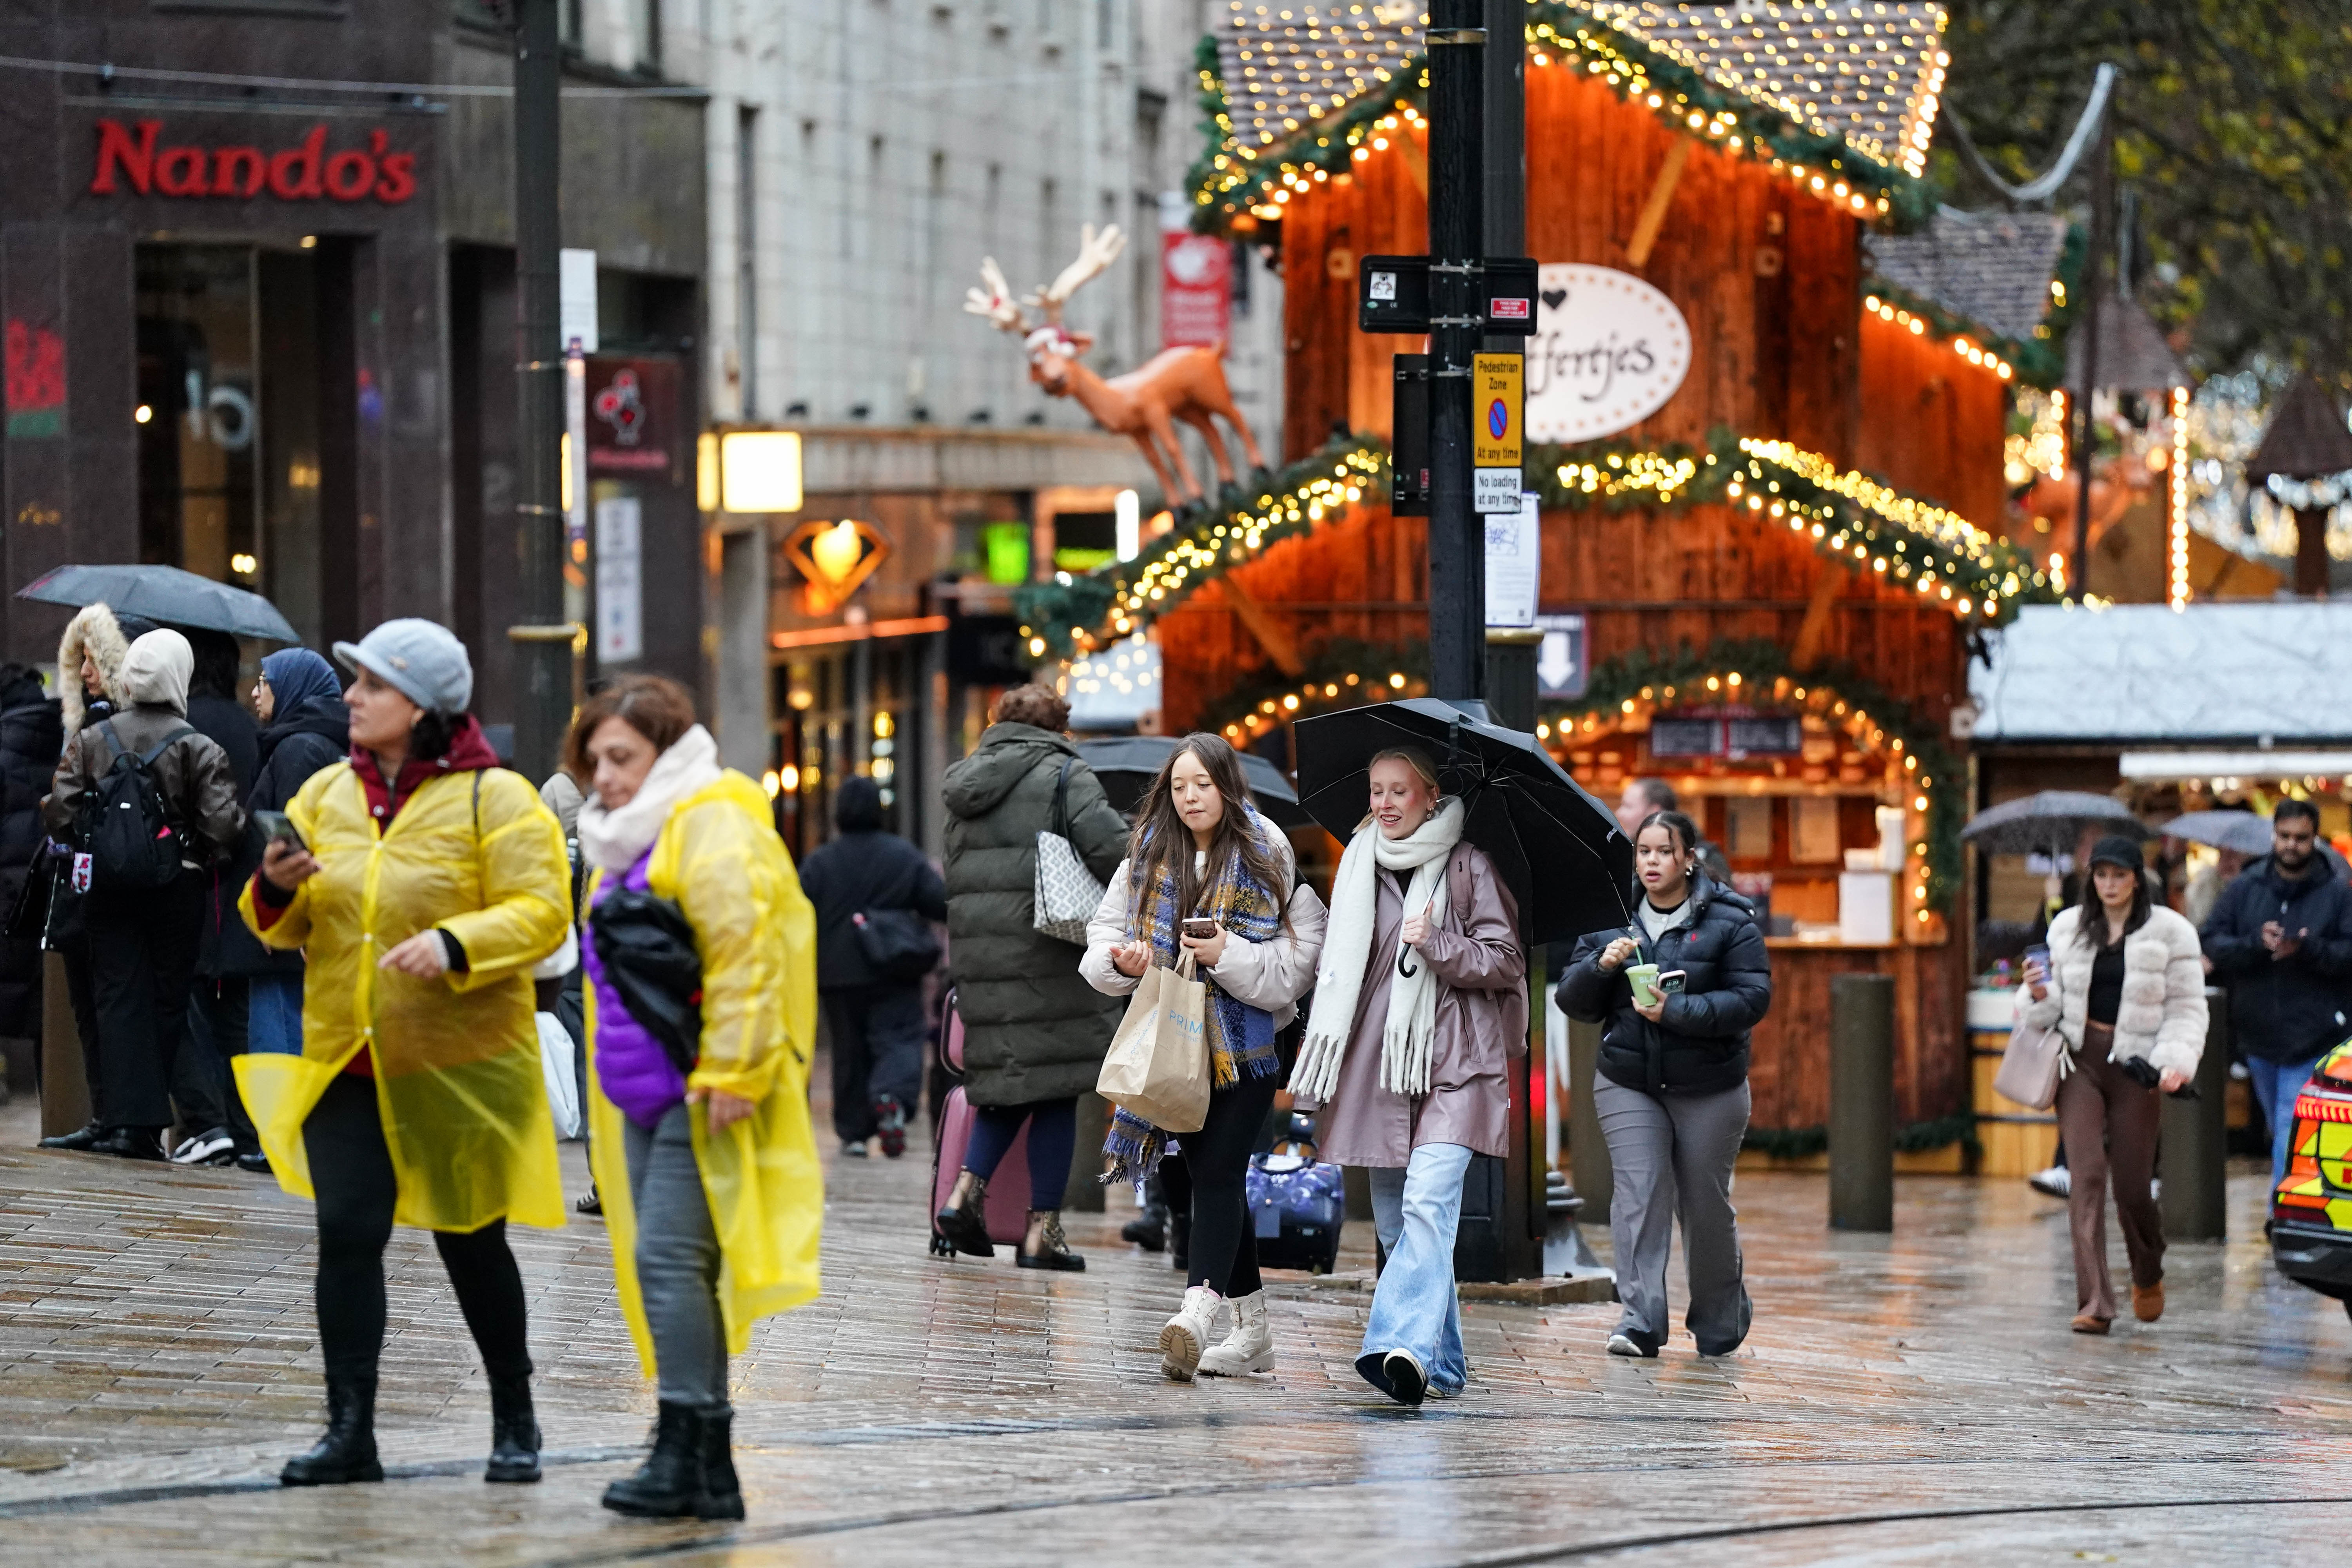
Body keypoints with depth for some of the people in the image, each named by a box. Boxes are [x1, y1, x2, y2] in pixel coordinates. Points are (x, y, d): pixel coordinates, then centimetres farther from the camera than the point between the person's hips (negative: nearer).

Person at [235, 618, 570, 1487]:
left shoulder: (495, 799, -6)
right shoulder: (326, 794, 10)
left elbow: (540, 911, -14)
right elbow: (286, 928, 13)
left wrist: (455, 944, -29)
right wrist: (276, 890, -10)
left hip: (457, 1065, -4)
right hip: (345, 1058, 4)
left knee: (470, 1240, 6)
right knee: (347, 1235, -5)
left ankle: (515, 1424, 23)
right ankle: (350, 1432, -1)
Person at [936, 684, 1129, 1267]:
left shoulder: (965, 781, 17)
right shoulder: (1064, 775, -3)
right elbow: (1108, 846, -16)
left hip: (975, 951, 6)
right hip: (1043, 953, -6)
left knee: (1007, 1083, 16)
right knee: (1054, 1088, 0)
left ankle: (964, 1193, -2)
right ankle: (1042, 1230, 0)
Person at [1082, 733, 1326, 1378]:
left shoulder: (1268, 860, -4)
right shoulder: (1146, 861, 9)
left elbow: (1297, 963, -7)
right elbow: (1101, 940, 11)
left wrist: (1228, 956, -20)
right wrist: (1121, 961, -11)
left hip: (1245, 1045, -5)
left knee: (1219, 1173, -15)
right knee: (1213, 1178, 9)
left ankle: (1196, 1317, -27)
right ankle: (1253, 1332, 17)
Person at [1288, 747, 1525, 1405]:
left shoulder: (1466, 867, 1)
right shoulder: (1359, 867, 16)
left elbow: (1506, 960, -1)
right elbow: (1338, 965, 26)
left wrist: (1436, 945, -15)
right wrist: (1319, 1067, 21)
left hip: (1453, 1062, -6)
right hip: (1378, 1065, 6)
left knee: (1427, 1202, -21)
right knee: (1394, 1220, 5)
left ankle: (1404, 1346, -36)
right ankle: (1442, 1366, 14)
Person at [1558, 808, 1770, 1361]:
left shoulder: (1729, 923, -3)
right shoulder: (1612, 920, 7)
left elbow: (1753, 998, -12)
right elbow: (1573, 1003, 6)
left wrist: (1678, 1010, -22)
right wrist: (1601, 966, -15)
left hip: (1709, 1090, -2)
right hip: (1628, 1086, 2)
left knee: (1706, 1204, 7)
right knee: (1639, 1193, -14)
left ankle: (1719, 1321, 27)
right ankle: (1640, 1320, -18)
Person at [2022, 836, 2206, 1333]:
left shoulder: (2171, 933, 1)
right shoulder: (2069, 928, 11)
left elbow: (2187, 1008, -1)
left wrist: (2175, 1062, -17)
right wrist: (2040, 995, -7)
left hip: (2135, 1065, -2)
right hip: (2080, 1059, 2)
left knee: (2132, 1185, 1)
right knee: (2086, 1174, -11)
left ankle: (2148, 1276, 33)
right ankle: (2094, 1302, -14)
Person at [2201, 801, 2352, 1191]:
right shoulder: (2245, 889, 5)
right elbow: (2212, 943, 0)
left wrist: (2307, 950, -24)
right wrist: (2256, 943, -18)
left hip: (2312, 1037, -4)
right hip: (2259, 1032, 4)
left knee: (2293, 1132, -12)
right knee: (2278, 1127, 17)